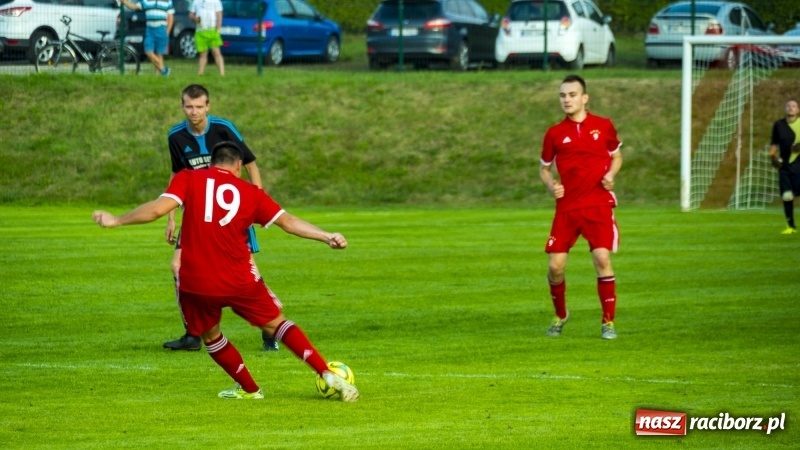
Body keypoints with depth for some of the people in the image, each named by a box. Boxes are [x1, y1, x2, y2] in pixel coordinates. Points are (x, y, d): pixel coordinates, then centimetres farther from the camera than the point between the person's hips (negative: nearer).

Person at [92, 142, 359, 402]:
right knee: (276, 323, 15)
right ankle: (328, 376, 8)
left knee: (210, 335, 25)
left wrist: (116, 221, -1)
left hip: (196, 283, -1)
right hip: (239, 281, 1)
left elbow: (159, 208, -9)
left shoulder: (188, 180, 2)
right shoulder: (251, 193, 6)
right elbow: (287, 221, 3)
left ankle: (249, 389, 32)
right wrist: (326, 237, 6)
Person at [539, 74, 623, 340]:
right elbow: (544, 168, 15)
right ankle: (560, 315, 24)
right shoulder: (555, 134, 4)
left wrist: (611, 174, -4)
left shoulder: (604, 126, 3)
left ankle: (608, 321, -2)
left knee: (602, 259, -16)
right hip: (567, 206, 1)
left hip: (599, 205, -1)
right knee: (556, 266, -3)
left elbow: (616, 156, 17)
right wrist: (551, 185, -7)